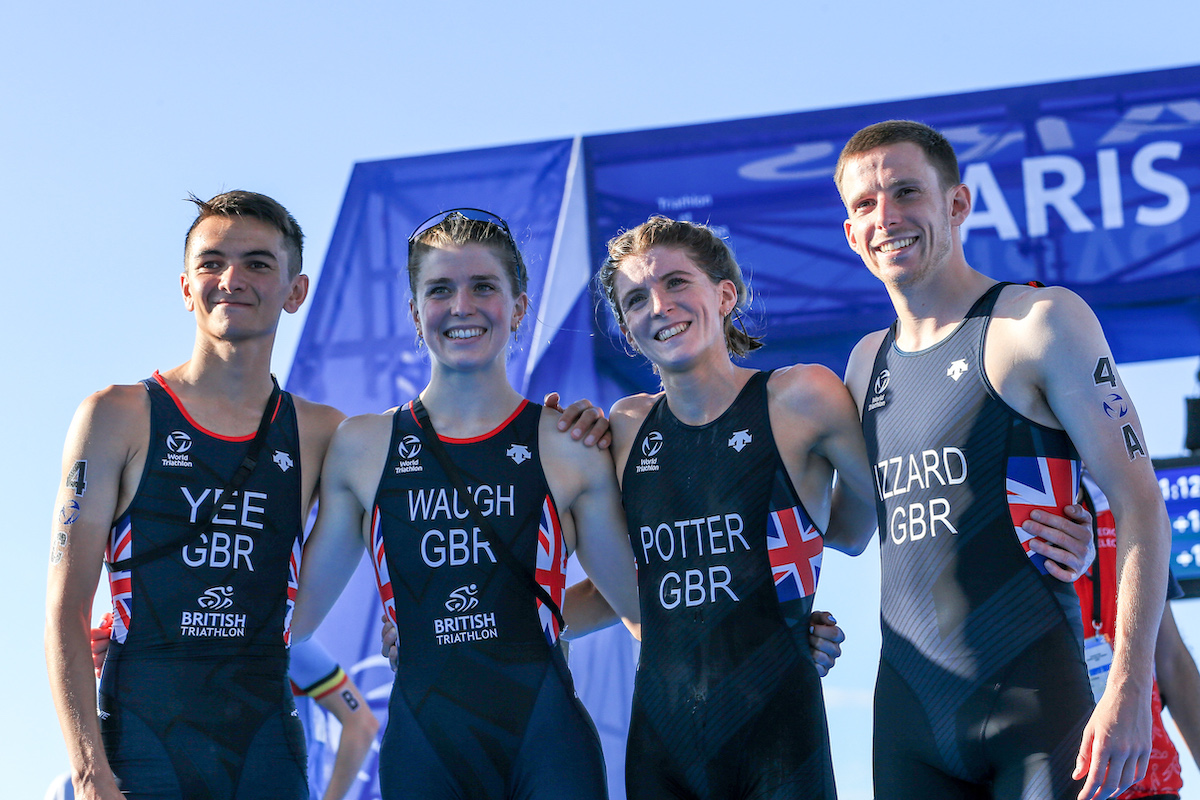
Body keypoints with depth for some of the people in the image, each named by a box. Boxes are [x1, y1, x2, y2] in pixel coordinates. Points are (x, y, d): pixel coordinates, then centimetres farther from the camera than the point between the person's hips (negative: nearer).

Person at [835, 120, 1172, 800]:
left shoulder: (1041, 322, -4)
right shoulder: (868, 362, 14)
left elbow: (1139, 505, -9)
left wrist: (1129, 688, -17)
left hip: (1031, 699, -5)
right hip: (907, 708, 5)